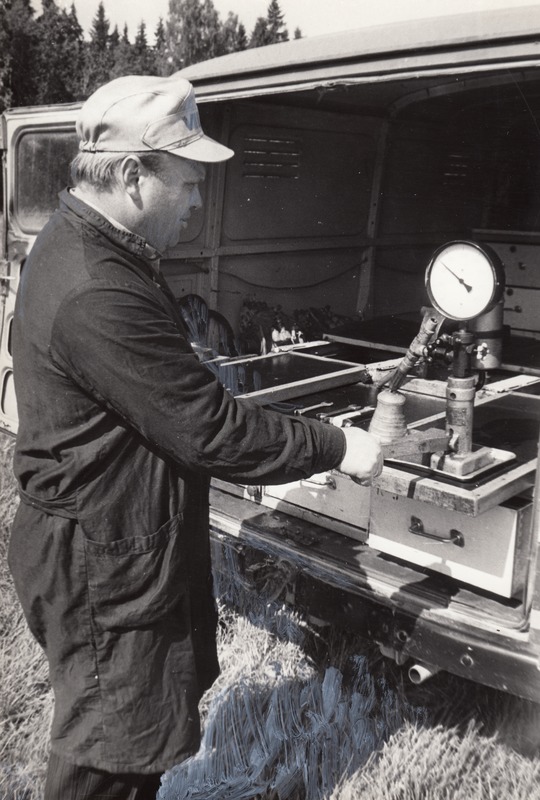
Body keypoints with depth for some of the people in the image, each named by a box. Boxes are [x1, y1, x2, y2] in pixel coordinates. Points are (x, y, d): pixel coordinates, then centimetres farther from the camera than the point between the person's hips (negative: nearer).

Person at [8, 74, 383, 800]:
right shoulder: (97, 293, -30)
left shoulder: (78, 246, 5)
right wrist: (335, 447, -15)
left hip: (115, 547, 10)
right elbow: (208, 429, -27)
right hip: (103, 571, -10)